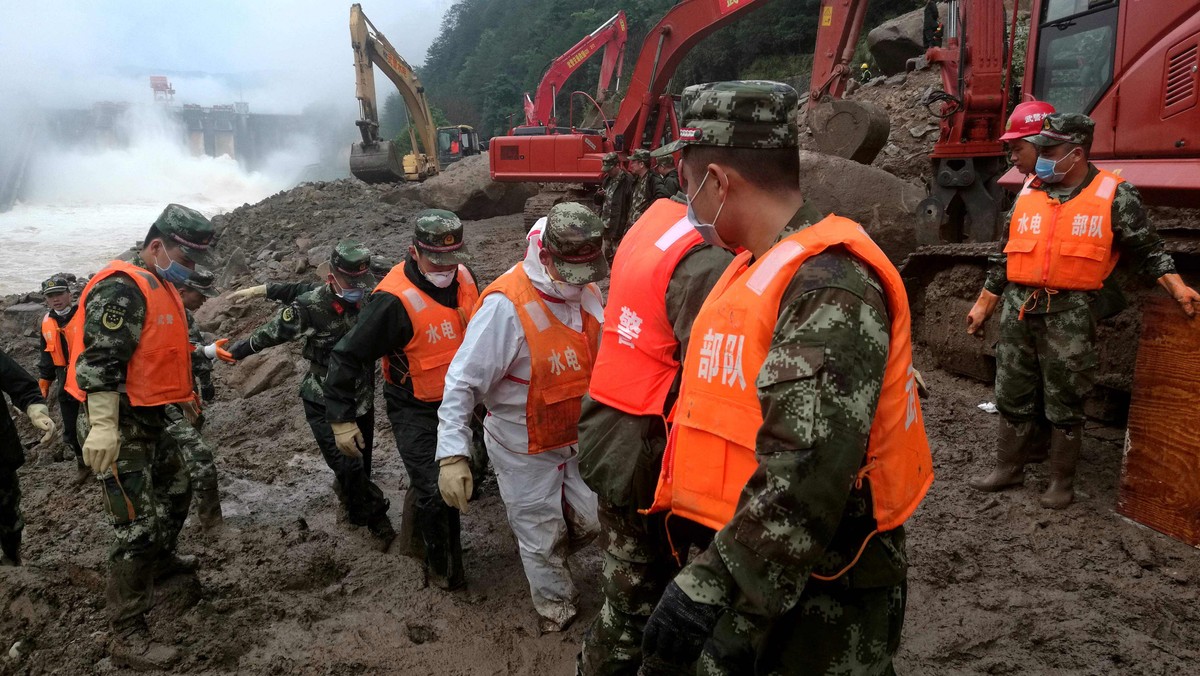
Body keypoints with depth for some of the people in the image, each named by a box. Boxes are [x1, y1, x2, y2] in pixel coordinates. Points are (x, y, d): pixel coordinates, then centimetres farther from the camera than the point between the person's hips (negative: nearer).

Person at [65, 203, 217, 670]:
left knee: (176, 490, 28)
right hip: (117, 428, -10)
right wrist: (103, 427, -30)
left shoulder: (161, 288, 14)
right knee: (138, 528, -9)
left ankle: (160, 560, 52)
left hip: (149, 422, 10)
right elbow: (98, 360, -26)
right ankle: (127, 636, -2)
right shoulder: (122, 288, -18)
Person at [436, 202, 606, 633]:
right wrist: (452, 454, -28)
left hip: (576, 437, 5)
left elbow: (599, 359, 7)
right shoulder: (505, 305, -29)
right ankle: (556, 610, 39)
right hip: (525, 450, -5)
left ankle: (548, 558, 47)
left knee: (590, 520, 15)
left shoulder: (587, 292, -8)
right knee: (541, 537, 13)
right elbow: (463, 382, -25)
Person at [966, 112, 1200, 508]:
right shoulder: (1028, 194, 9)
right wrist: (984, 305, 16)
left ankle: (1062, 482, 18)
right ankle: (1009, 469, 26)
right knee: (1012, 395, 12)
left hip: (1068, 313, -4)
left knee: (1064, 403, 4)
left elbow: (1148, 250, 3)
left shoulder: (1114, 195, -3)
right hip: (1018, 308, 5)